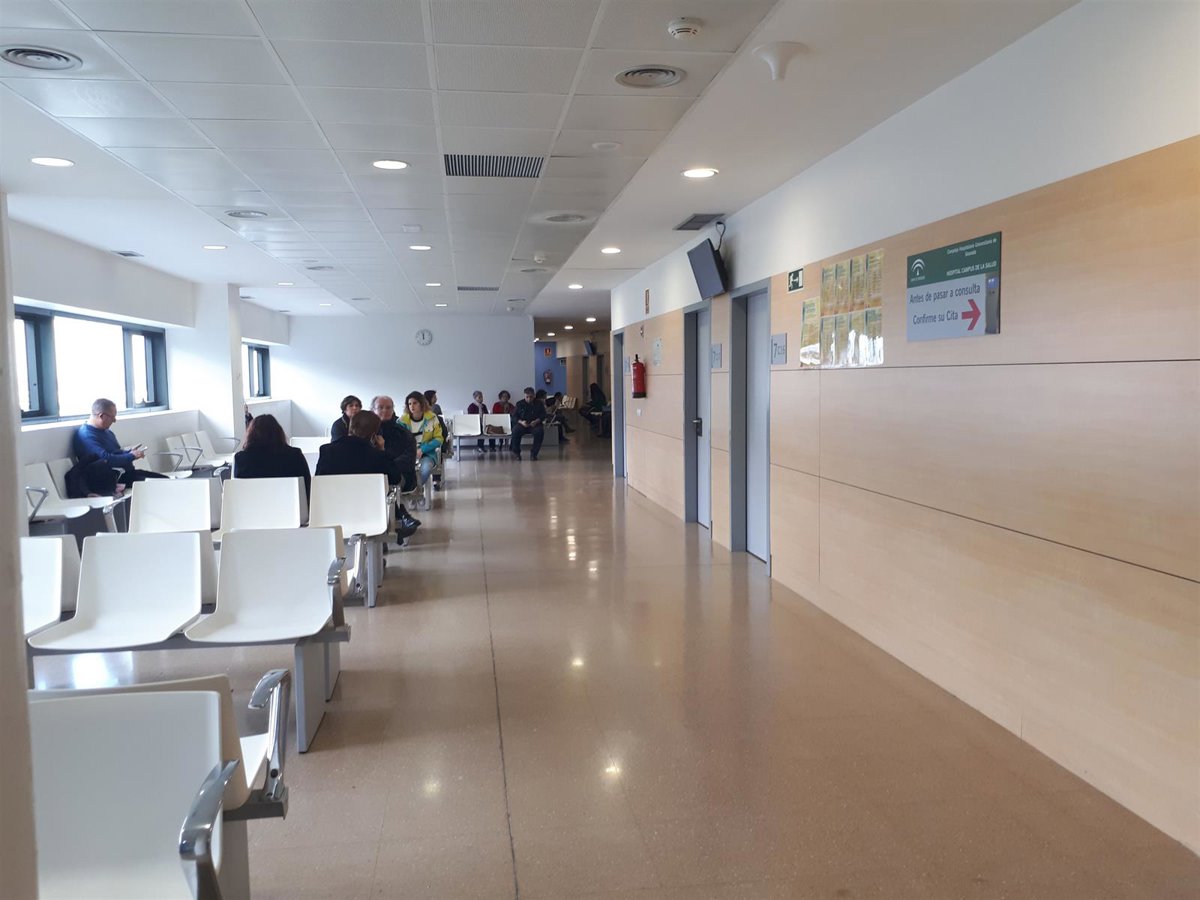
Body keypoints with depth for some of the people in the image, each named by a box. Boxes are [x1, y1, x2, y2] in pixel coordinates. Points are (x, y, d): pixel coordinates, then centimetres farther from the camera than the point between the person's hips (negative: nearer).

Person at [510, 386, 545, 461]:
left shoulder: (539, 403, 9)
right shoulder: (520, 404, 9)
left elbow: (543, 415, 3)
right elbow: (514, 416, 5)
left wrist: (536, 421, -17)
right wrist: (521, 422, -16)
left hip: (535, 424, 0)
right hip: (522, 424, 0)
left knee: (540, 431, -34)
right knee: (515, 431, -33)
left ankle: (534, 453, -20)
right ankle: (516, 452, -13)